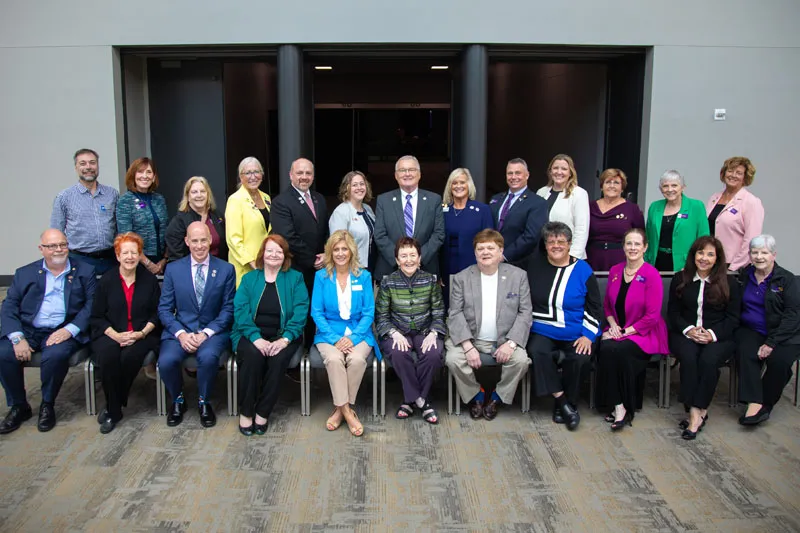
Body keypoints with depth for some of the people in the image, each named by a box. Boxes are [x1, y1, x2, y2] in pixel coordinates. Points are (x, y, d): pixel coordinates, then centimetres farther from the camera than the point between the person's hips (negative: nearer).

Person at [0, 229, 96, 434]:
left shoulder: (84, 271, 8)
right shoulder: (24, 273, 13)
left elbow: (92, 305, -1)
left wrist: (70, 330, -17)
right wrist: (17, 338, -12)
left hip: (63, 331, -2)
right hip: (27, 330, 3)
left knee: (55, 355, -32)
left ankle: (47, 405, -5)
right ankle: (19, 407, 0)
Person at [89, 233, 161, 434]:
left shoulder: (149, 280, 6)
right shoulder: (106, 281, 5)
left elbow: (156, 313, 7)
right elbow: (97, 317, 5)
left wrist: (142, 333, -11)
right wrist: (115, 335, -12)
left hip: (141, 335, 0)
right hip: (110, 334, 0)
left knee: (130, 356, -32)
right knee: (108, 355, -33)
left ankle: (112, 408, -11)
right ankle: (114, 410, -15)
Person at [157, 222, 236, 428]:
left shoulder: (226, 269, 3)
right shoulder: (173, 269, 6)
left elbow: (228, 309, 0)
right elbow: (164, 308, 4)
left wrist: (206, 333, -13)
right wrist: (181, 333, -12)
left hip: (213, 331, -1)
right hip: (180, 331, 2)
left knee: (208, 356, -34)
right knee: (166, 360, -28)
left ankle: (204, 402, -3)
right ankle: (178, 401, 5)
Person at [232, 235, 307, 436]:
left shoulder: (295, 278, 10)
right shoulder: (248, 278, 13)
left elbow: (300, 311, -2)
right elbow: (240, 310, -1)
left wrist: (285, 339, -18)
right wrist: (256, 338, -18)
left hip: (282, 337, 0)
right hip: (251, 335, 1)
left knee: (278, 359, -31)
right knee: (253, 356, -31)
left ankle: (262, 413, -14)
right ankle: (245, 412, -15)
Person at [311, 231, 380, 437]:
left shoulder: (364, 276, 5)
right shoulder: (321, 276, 4)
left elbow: (368, 313, 2)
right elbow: (316, 312, 0)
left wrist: (353, 338, -14)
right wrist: (335, 339, -14)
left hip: (358, 333, 0)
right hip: (330, 332, 0)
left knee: (357, 359, -31)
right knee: (333, 359, -32)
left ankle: (340, 408, -13)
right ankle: (347, 411, -20)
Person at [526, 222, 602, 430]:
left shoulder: (582, 270, 2)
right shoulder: (534, 264, 5)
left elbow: (594, 307, 5)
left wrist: (587, 335, -6)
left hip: (576, 334, -1)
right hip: (542, 332, 1)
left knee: (578, 359, -29)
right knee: (537, 352, -30)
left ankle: (568, 404, -4)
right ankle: (561, 401, -15)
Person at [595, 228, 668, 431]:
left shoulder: (651, 275, -9)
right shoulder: (615, 271, 9)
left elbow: (652, 316, -12)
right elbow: (607, 304, 18)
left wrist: (626, 331, -14)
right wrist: (613, 325, 0)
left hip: (644, 334, -5)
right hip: (617, 331, 5)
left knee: (618, 352, -32)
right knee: (604, 349, -27)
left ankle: (622, 407, -16)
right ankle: (618, 406, -19)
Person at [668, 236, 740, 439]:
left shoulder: (728, 283, 7)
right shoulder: (680, 279, 11)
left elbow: (733, 317, 3)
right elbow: (673, 312, 8)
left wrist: (712, 334, -14)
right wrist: (688, 330, -11)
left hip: (718, 337, -1)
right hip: (684, 334, 1)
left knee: (708, 359, -33)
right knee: (688, 356, -32)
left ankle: (696, 411, -25)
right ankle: (698, 412, -29)